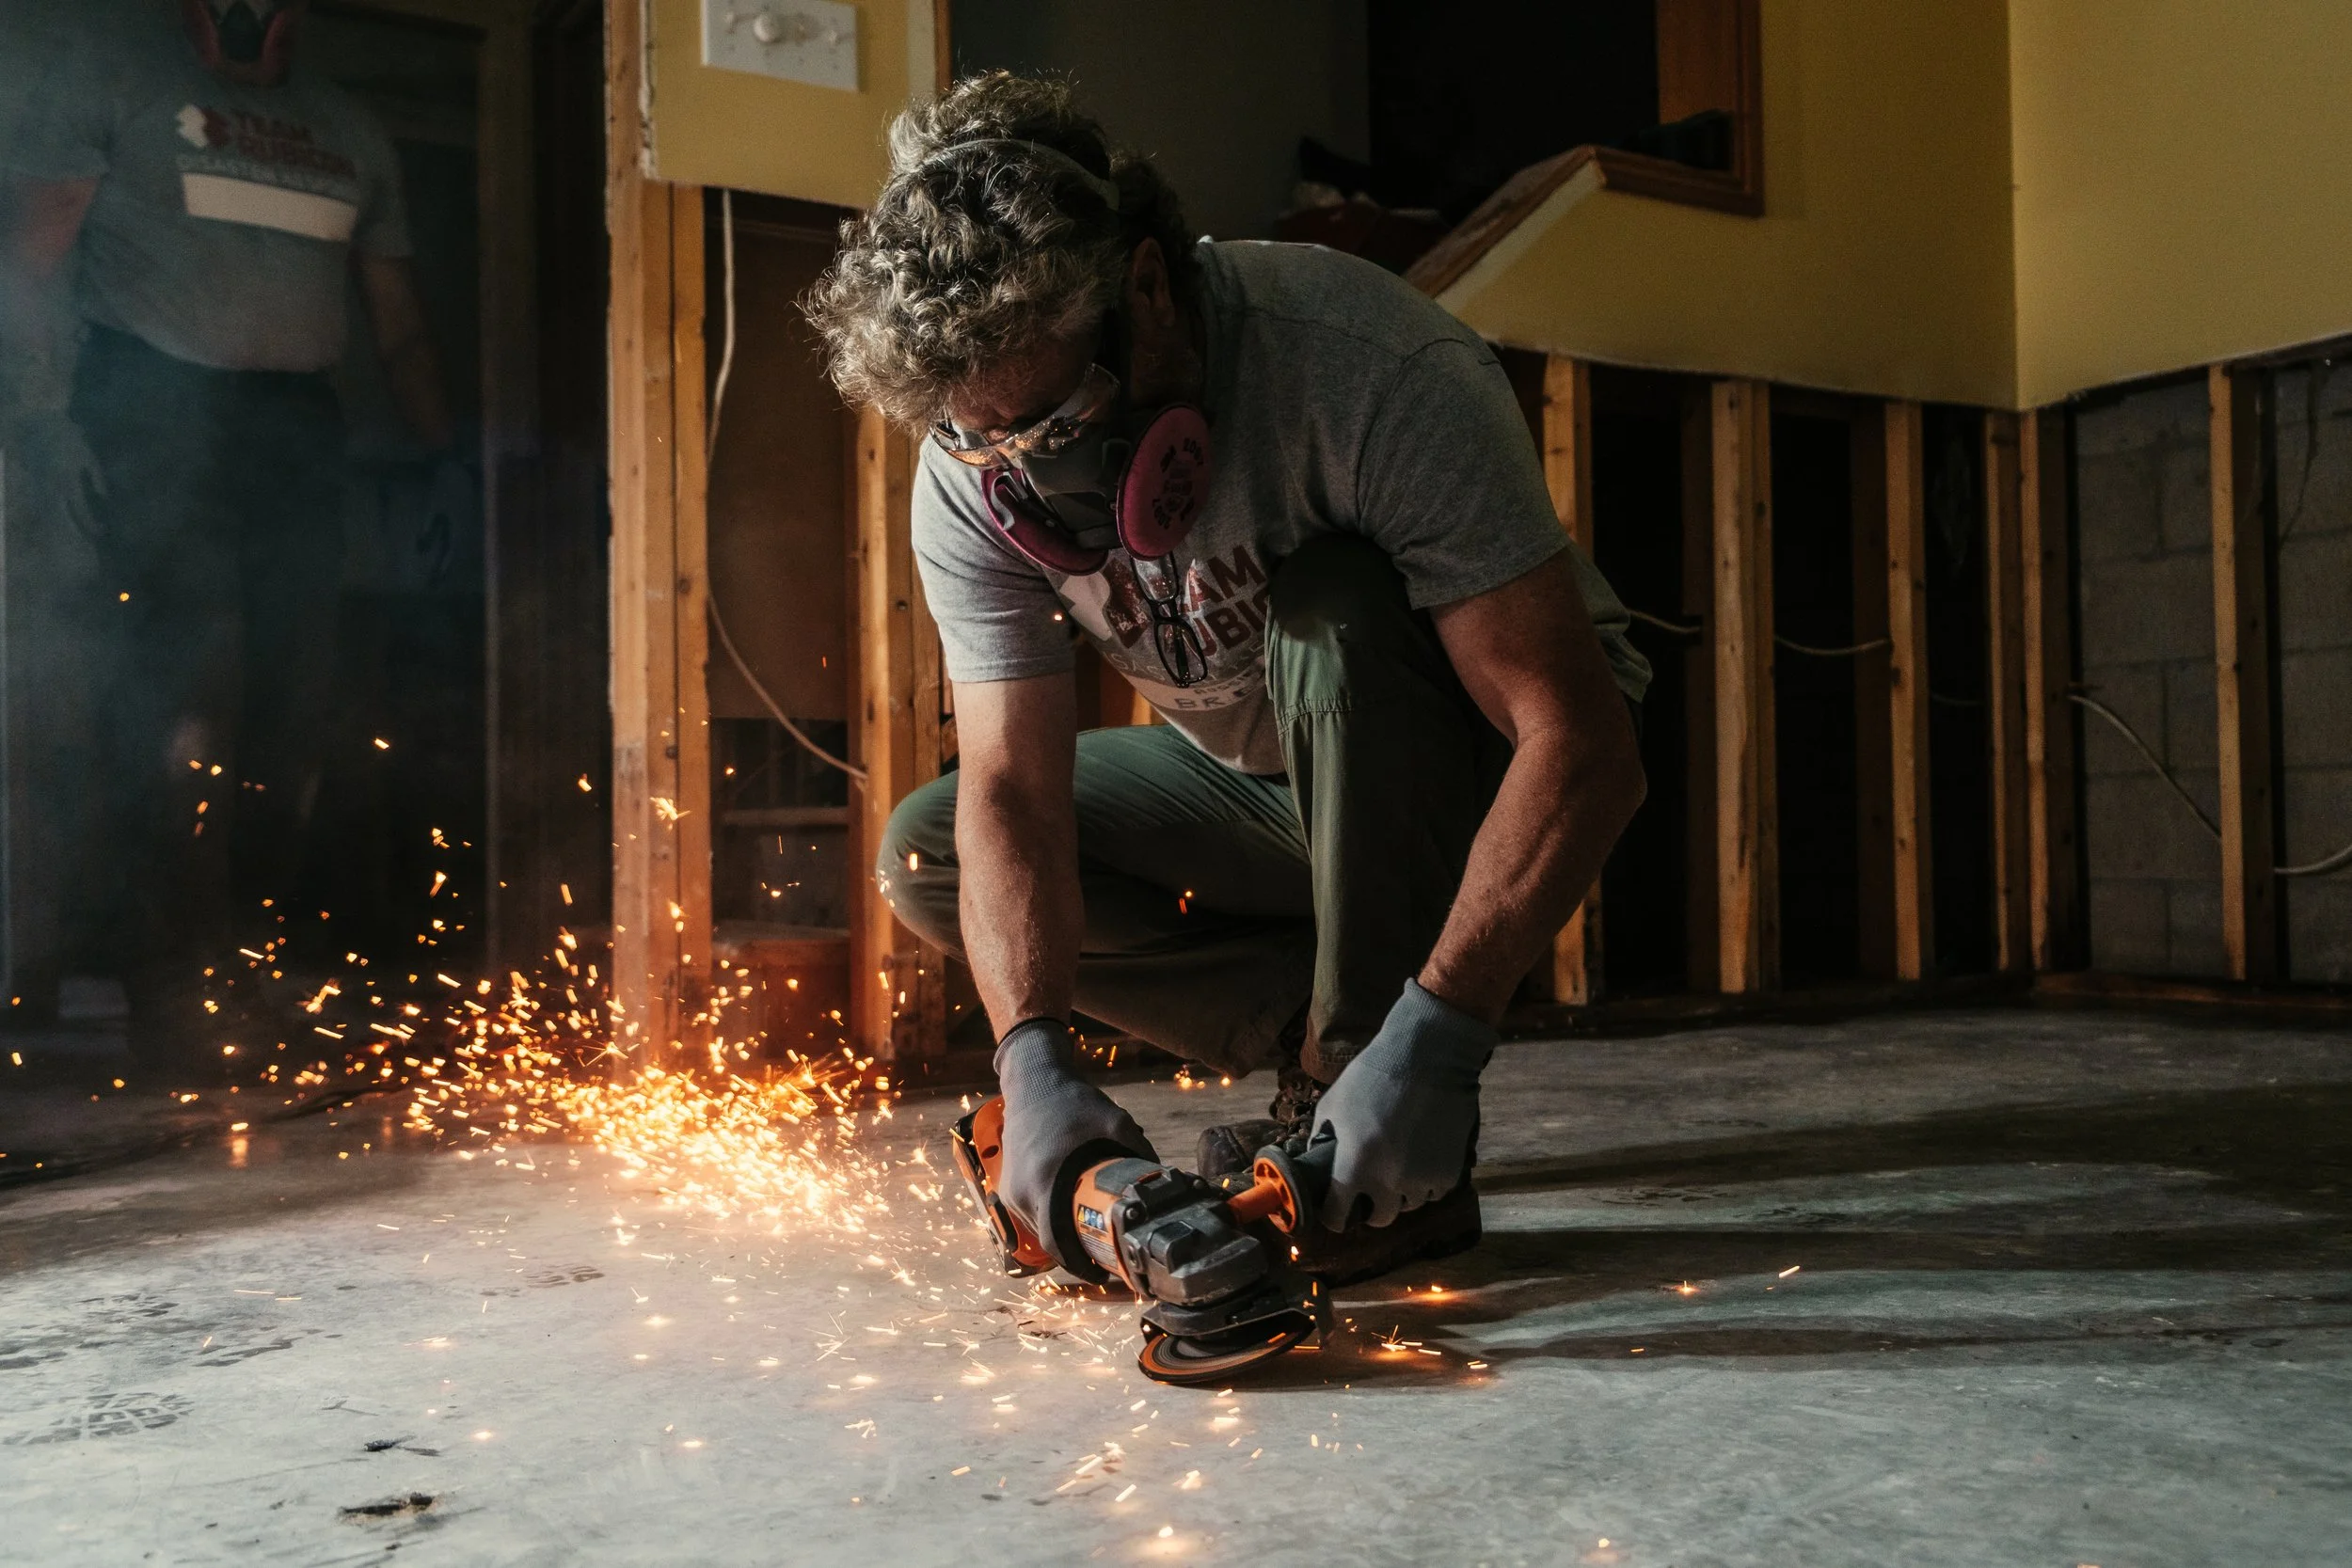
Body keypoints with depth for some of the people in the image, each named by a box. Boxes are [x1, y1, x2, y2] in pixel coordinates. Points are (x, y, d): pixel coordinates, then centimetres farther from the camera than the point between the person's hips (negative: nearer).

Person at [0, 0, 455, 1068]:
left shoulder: (352, 136, 22)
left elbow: (398, 322, 22)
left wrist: (444, 457, 12)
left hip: (293, 420, 4)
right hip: (152, 402, -4)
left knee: (293, 698, -5)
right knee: (181, 685, -15)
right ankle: (174, 991, -10)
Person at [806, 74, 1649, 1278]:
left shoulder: (1372, 367, -32)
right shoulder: (970, 481, -17)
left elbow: (1586, 744, -35)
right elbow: (1011, 792, -20)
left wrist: (1435, 1040, -44)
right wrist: (1036, 1060, -37)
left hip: (1495, 757, -5)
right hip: (1258, 780, 5)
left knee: (1330, 610, -36)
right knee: (926, 852, -6)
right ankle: (1319, 1036, -6)